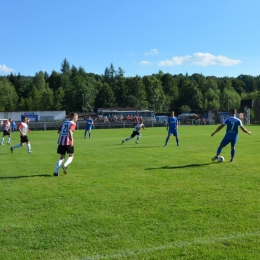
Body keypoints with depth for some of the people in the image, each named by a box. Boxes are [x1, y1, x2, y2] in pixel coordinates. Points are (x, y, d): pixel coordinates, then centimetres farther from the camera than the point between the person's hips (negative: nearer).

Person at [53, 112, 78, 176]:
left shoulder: (64, 122, 18)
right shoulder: (73, 124, -3)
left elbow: (59, 131, 18)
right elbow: (70, 131, -21)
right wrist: (72, 140, -20)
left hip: (61, 141, 6)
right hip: (68, 142, -6)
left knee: (62, 157, 13)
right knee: (71, 156, 11)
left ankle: (56, 172, 1)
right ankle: (65, 165, -17)